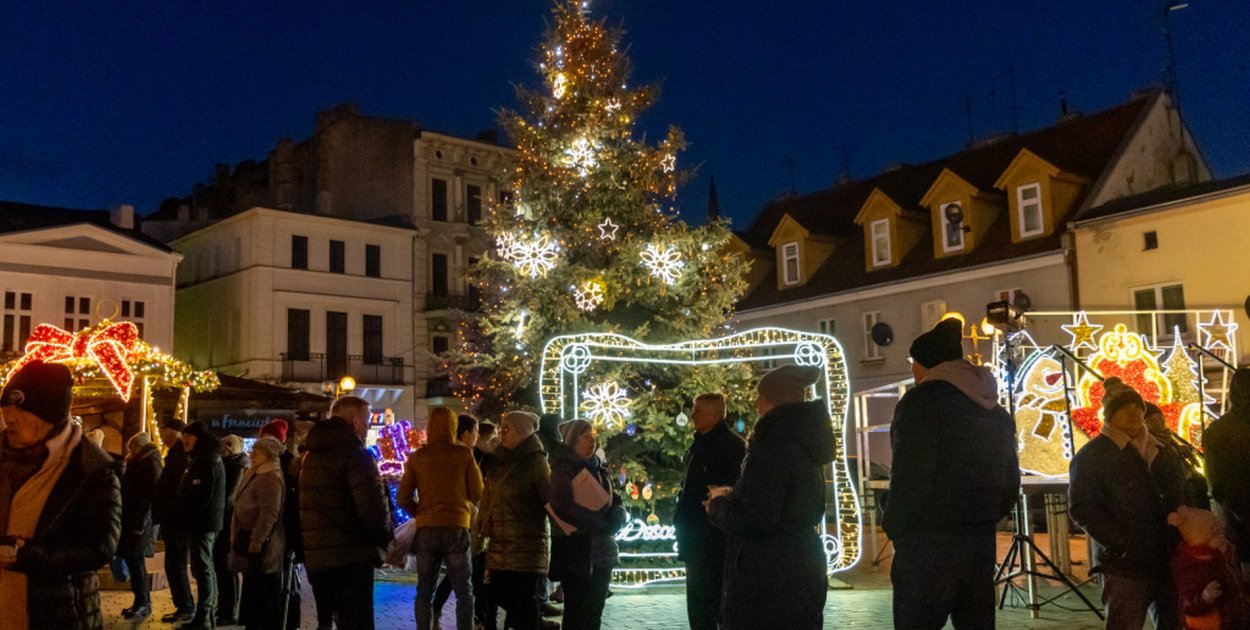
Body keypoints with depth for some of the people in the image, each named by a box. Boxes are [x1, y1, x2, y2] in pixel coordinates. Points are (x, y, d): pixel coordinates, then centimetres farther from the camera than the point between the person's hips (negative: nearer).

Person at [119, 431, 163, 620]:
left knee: (135, 561, -8)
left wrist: (140, 522, -20)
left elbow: (151, 495, -17)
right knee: (133, 561, 9)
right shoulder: (136, 464, 19)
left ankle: (143, 603, -1)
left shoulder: (151, 464, -10)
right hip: (131, 519, 9)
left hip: (141, 521, -9)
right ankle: (141, 602, 16)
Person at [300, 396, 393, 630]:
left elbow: (308, 508, 19)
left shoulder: (311, 455, 16)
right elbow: (373, 508, -19)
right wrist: (385, 539, -2)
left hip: (316, 557, 9)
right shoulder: (355, 455, -12)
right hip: (351, 558, -8)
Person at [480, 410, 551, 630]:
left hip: (526, 540, -6)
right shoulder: (497, 461, 12)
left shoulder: (535, 461, -7)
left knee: (522, 596, -3)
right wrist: (485, 528, 13)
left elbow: (549, 497, -10)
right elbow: (489, 497, 17)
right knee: (498, 591, 8)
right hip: (500, 540, 7)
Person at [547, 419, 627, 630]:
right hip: (576, 551, -7)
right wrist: (600, 522, -19)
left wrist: (616, 517, -7)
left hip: (601, 552, 7)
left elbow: (614, 502, 16)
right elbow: (563, 507, -23)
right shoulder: (562, 470, -9)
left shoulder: (597, 469, 14)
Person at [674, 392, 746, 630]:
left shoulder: (731, 444, -12)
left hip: (716, 539, -9)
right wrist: (682, 517, 13)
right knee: (698, 605, 14)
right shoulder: (700, 443, 15)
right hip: (696, 539, 9)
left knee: (720, 603, -2)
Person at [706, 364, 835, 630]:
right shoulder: (802, 444, 12)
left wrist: (719, 503, -4)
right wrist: (734, 497, 13)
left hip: (770, 579, -9)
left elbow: (755, 521, -23)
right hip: (799, 570, 9)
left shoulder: (774, 446, -18)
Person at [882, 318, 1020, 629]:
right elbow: (1010, 483, 17)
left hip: (928, 544, -7)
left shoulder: (920, 402, -10)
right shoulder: (997, 412, 14)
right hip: (982, 542, 7)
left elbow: (910, 477, -16)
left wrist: (894, 528, -3)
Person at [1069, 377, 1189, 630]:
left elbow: (1181, 497, 21)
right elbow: (1081, 508, -12)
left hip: (1166, 560, 6)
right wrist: (1121, 545, -19)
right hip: (1124, 565, -6)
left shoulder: (1160, 451, 16)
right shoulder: (1091, 456, -5)